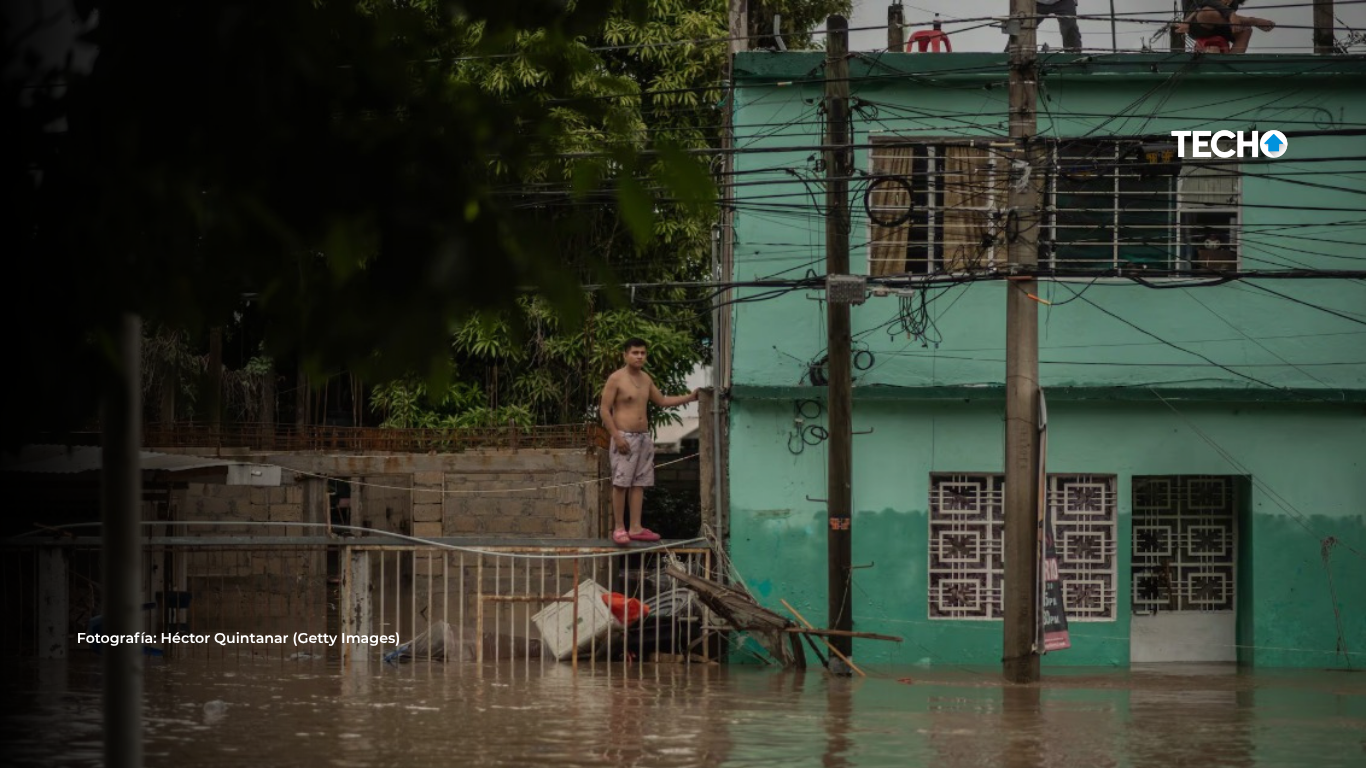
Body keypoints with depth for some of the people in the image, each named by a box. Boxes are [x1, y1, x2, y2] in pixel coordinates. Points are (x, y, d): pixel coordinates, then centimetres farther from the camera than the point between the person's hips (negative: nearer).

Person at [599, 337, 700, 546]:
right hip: (625, 437, -7)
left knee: (639, 483, 6)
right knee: (621, 483, -7)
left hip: (643, 437, 7)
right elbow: (605, 409, -12)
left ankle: (635, 528, 8)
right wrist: (617, 436, -18)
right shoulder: (616, 379, -9)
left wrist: (689, 397, 19)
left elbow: (661, 401, 26)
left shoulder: (645, 379, 13)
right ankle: (619, 528, -3)